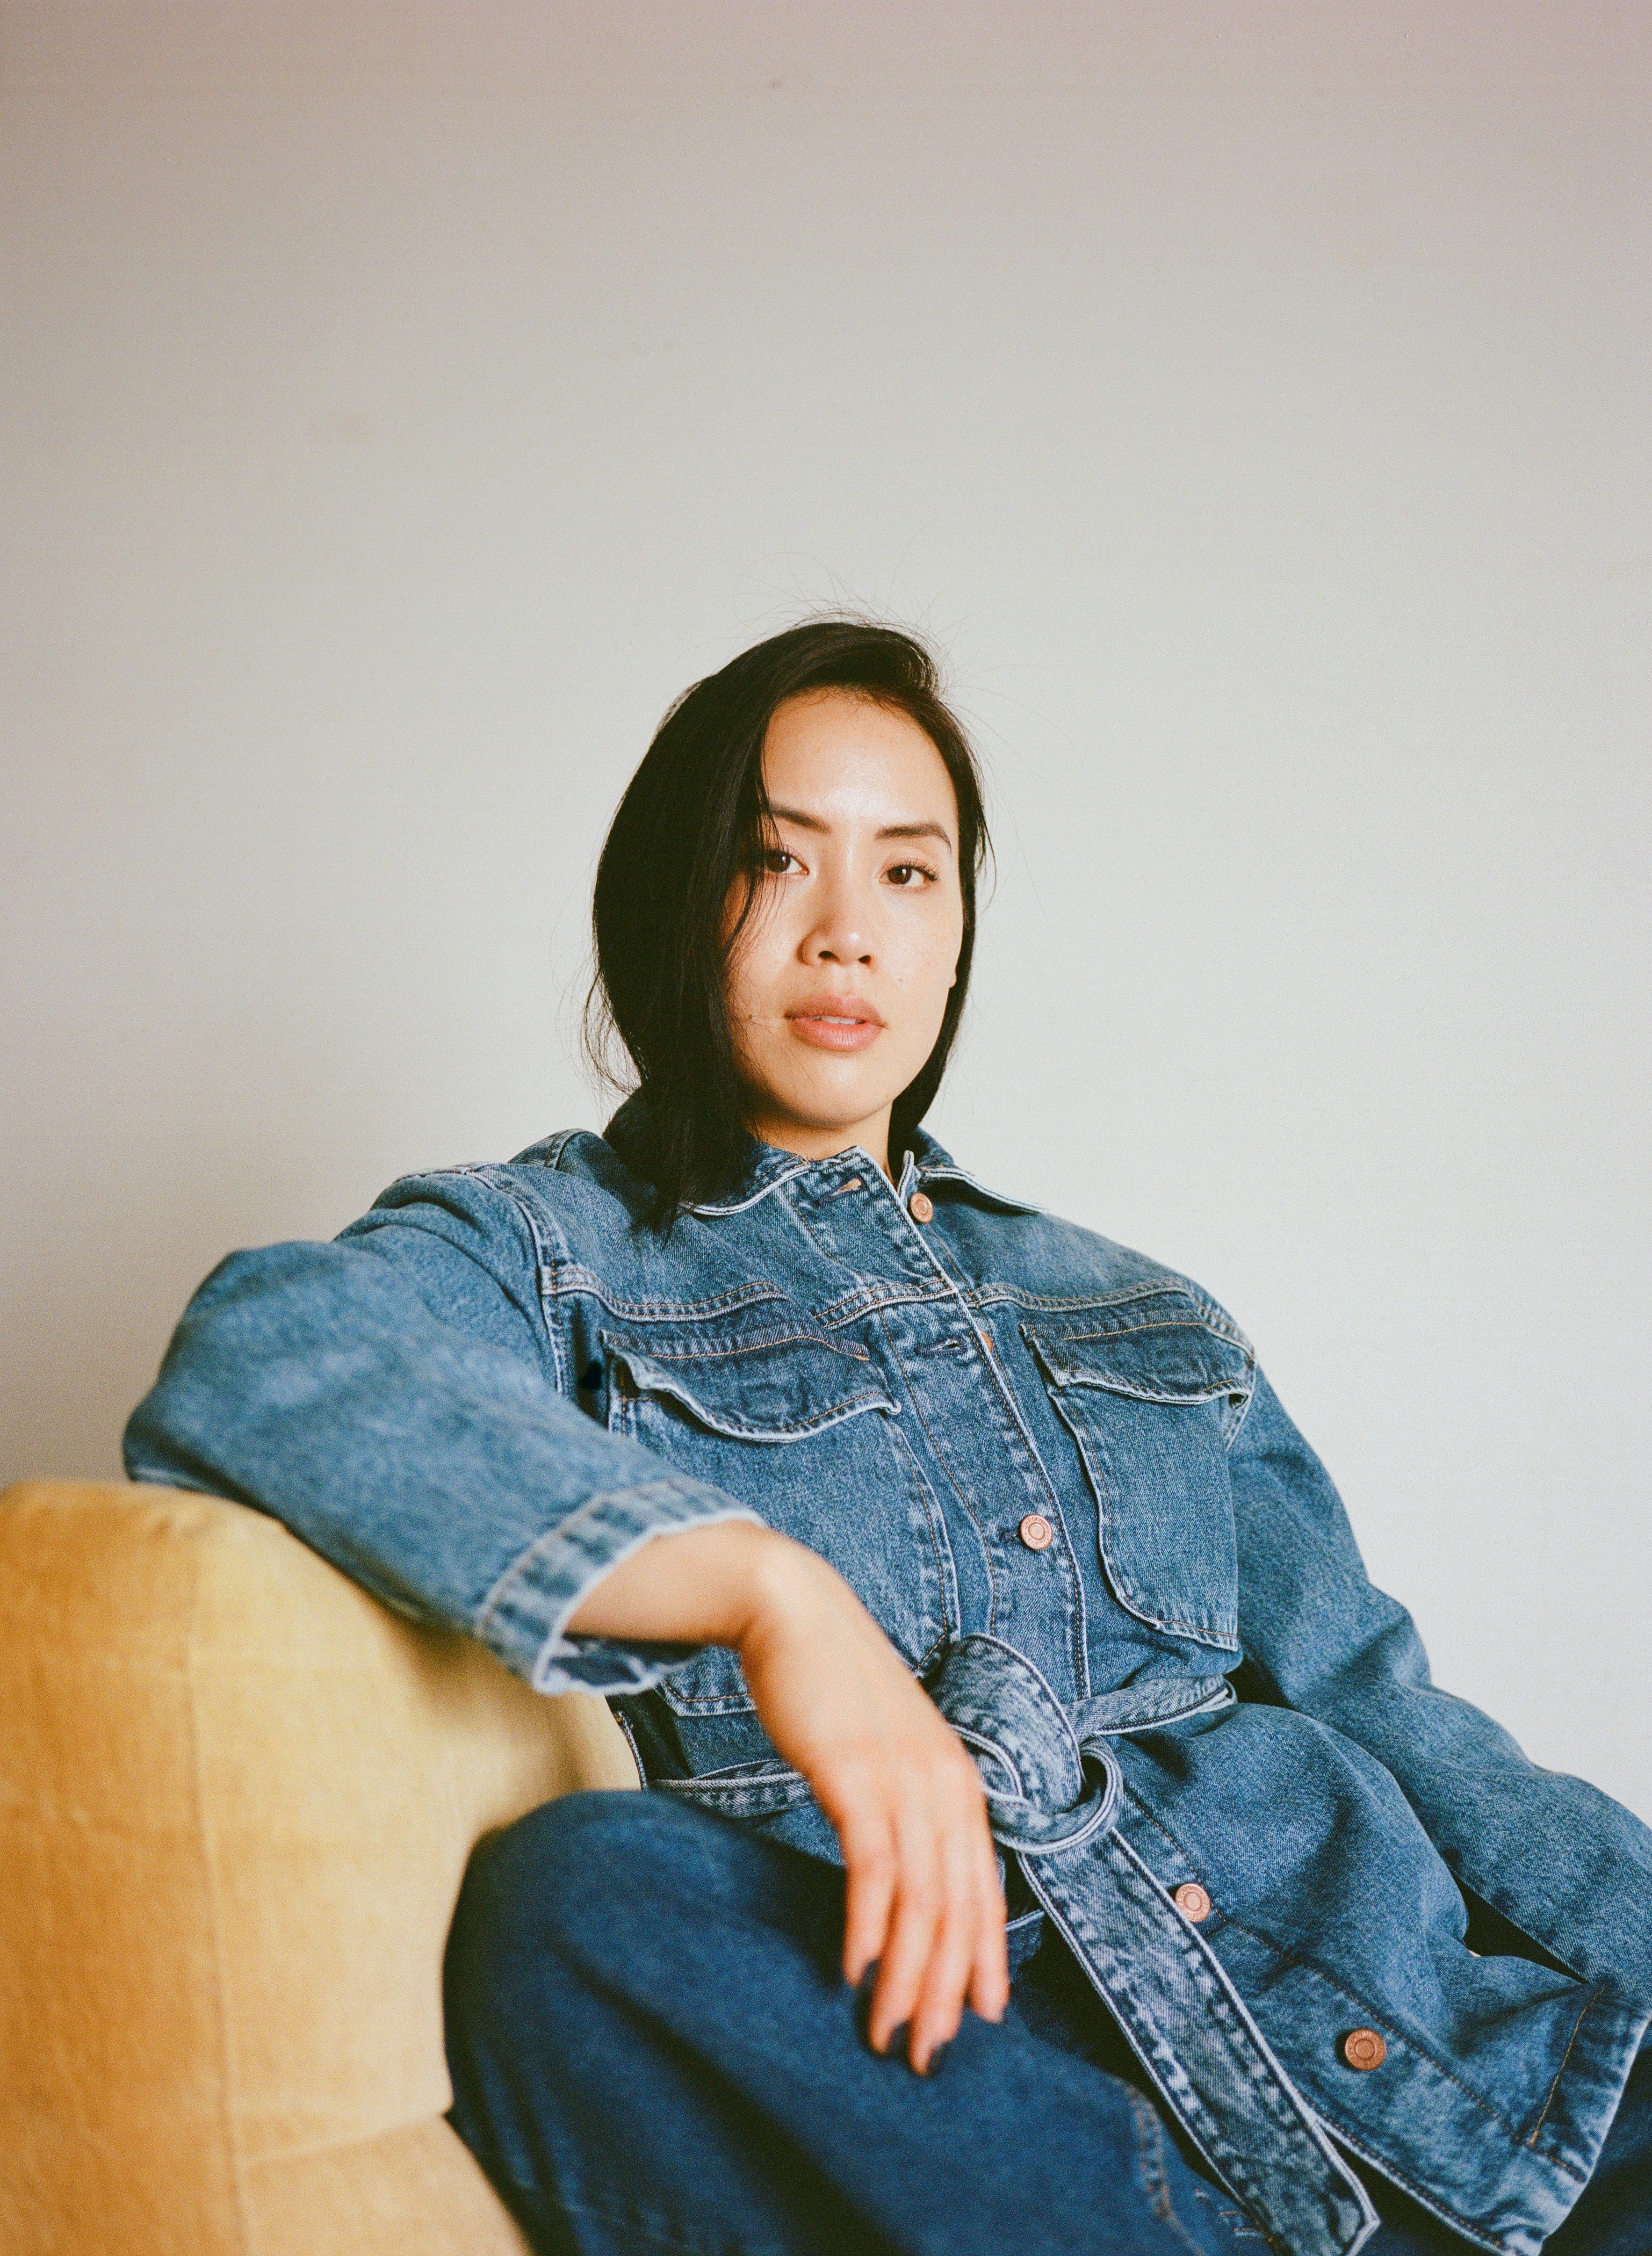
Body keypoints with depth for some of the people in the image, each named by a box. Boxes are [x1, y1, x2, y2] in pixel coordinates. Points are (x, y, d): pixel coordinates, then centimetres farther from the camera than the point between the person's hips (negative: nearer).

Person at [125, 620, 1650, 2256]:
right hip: (936, 2076, -2)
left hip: (1396, 2027, 2)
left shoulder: (1140, 1318, 25)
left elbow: (1367, 1694, 19)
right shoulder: (545, 1250, 9)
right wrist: (772, 1589, -27)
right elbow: (255, 1359, -14)